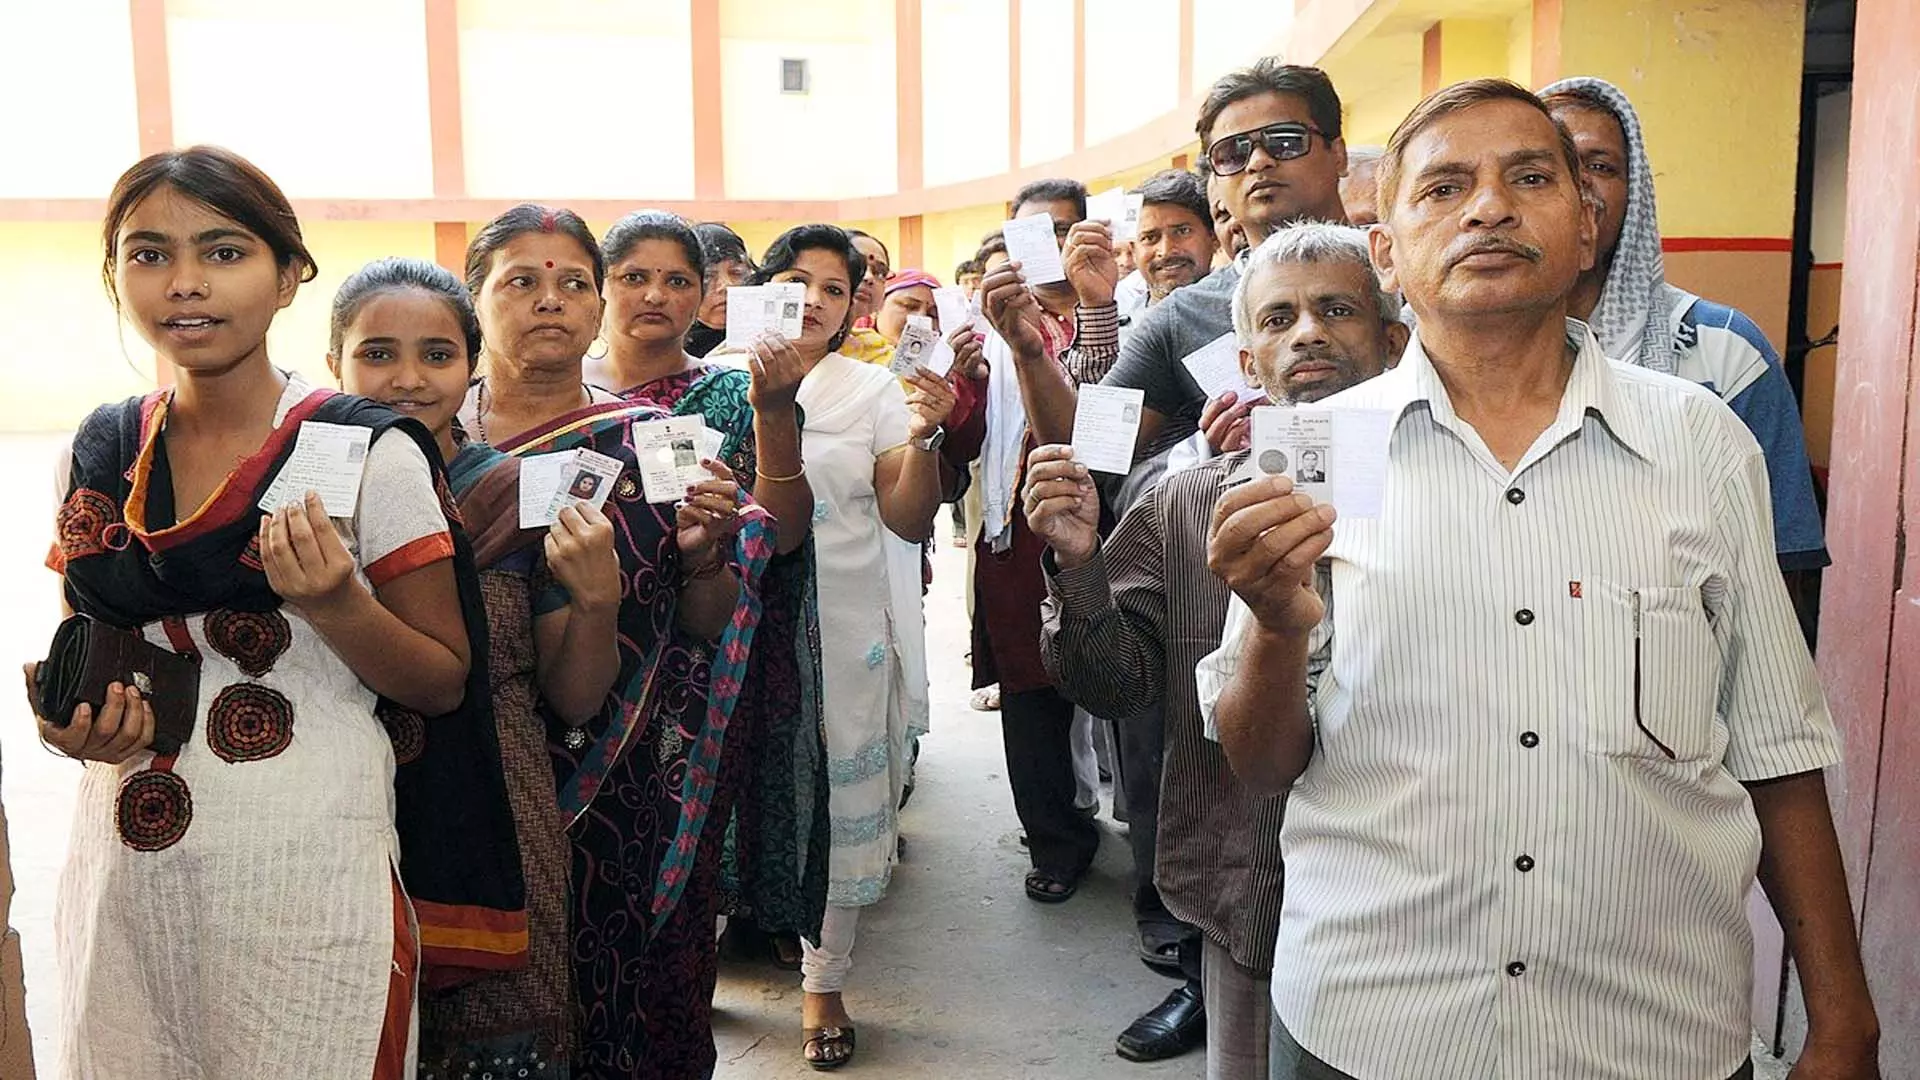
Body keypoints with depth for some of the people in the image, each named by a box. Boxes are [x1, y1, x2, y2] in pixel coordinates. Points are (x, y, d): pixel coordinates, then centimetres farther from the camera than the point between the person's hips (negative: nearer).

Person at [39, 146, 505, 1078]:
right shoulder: (99, 452, 4)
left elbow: (444, 684, -6)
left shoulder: (369, 452, -10)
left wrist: (333, 603, -23)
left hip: (308, 870, -4)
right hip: (126, 867, 5)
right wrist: (75, 717, -4)